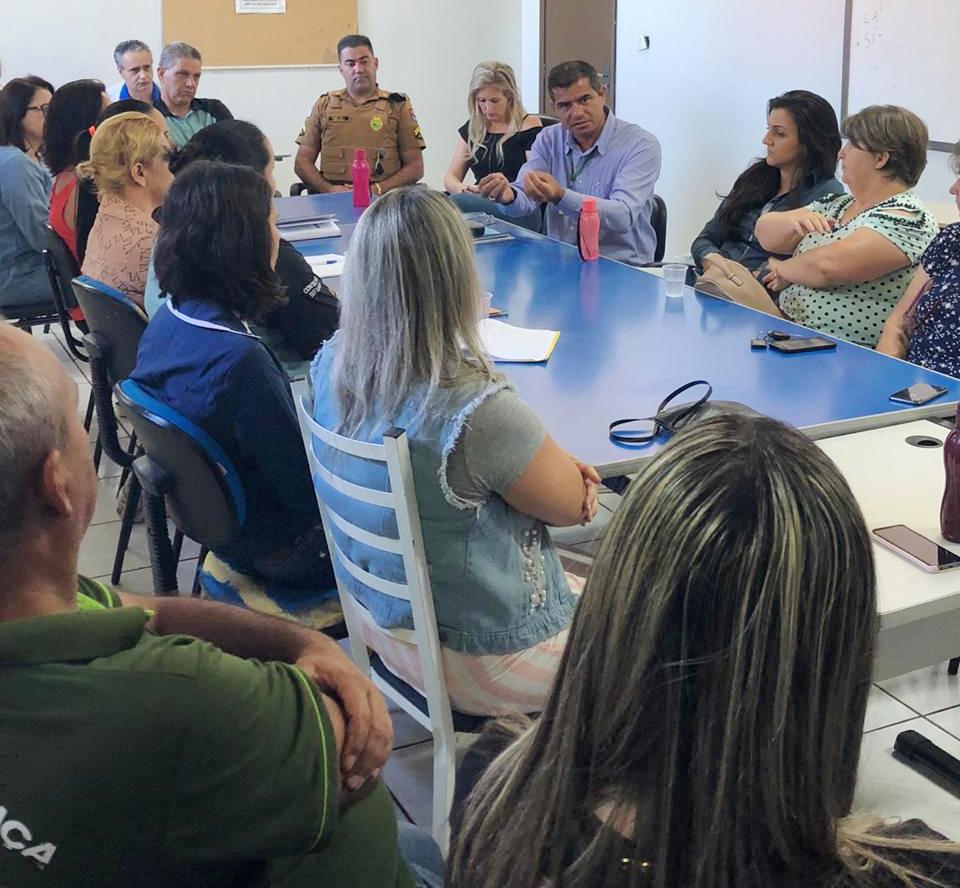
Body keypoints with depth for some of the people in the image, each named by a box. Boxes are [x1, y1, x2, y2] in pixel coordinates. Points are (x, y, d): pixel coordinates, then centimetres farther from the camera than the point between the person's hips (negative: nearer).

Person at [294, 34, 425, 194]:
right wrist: (330, 189, -4)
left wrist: (376, 190, -7)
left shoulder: (397, 106, 11)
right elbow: (302, 162, 14)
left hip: (382, 201, 0)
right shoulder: (324, 105, 17)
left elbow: (415, 167, 7)